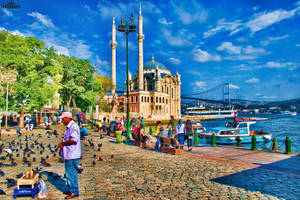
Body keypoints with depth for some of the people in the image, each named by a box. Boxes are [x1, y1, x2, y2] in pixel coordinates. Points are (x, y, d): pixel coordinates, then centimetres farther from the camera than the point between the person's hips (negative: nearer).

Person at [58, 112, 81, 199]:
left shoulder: (73, 126, -17)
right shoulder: (69, 127, 17)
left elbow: (74, 140, -27)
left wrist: (63, 143, -15)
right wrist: (63, 144, 9)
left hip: (72, 155, -11)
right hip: (69, 155, 11)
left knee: (71, 174, -2)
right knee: (69, 173, 18)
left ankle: (74, 192, 9)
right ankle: (71, 190, 30)